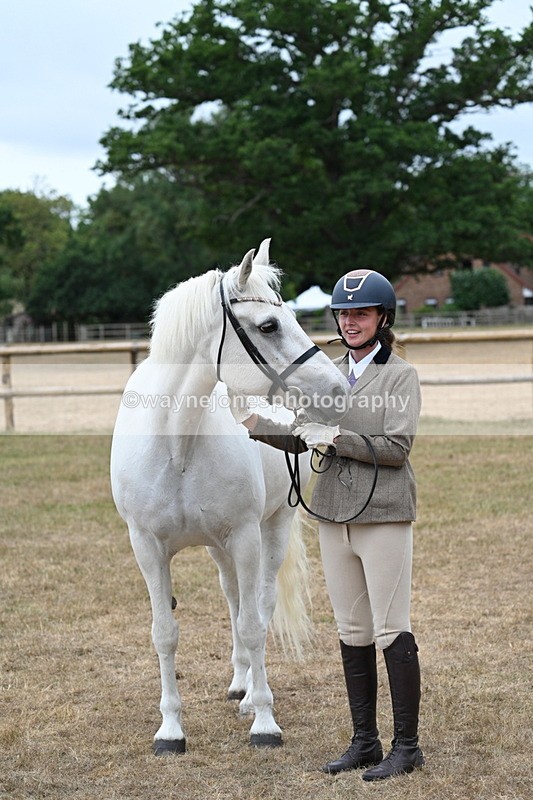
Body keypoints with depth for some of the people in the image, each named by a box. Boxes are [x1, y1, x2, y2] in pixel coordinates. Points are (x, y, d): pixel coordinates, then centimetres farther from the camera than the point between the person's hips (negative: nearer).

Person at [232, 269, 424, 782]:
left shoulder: (401, 376, -4)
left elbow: (397, 447, -13)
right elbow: (299, 439, 8)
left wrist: (338, 439, -18)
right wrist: (254, 424, -7)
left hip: (383, 514, -6)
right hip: (334, 514, 6)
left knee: (392, 632, -3)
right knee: (352, 633, 11)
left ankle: (407, 745, 5)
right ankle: (364, 742, 20)